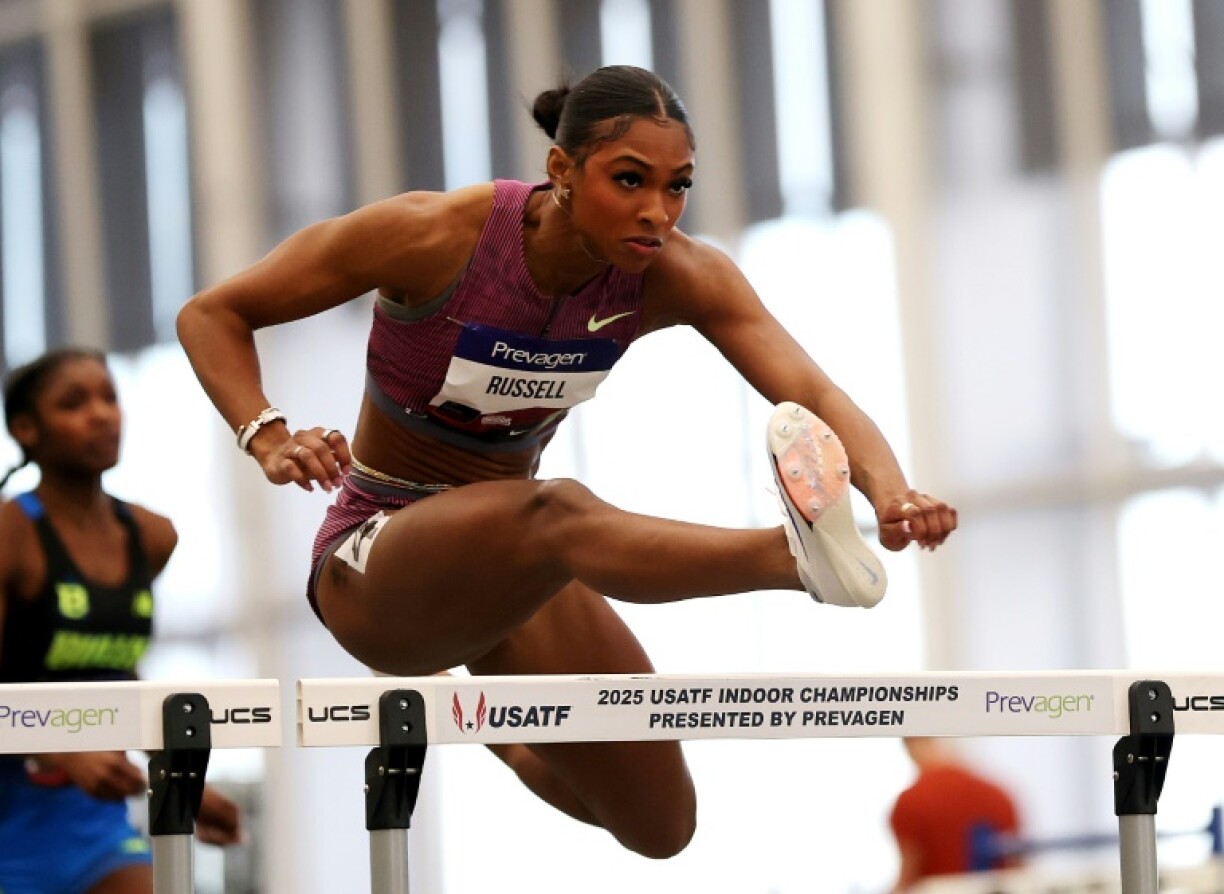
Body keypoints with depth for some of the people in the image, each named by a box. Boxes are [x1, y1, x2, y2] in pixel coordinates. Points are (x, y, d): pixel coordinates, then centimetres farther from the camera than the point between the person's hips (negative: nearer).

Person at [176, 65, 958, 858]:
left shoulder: (675, 277, -13)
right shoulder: (434, 237, -22)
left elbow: (814, 394, -28)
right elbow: (210, 316, -13)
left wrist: (891, 491, -49)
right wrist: (271, 443, -31)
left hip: (508, 562, 6)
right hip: (375, 570, -5)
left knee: (659, 826, 7)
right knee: (554, 512, -39)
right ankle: (800, 553, -67)